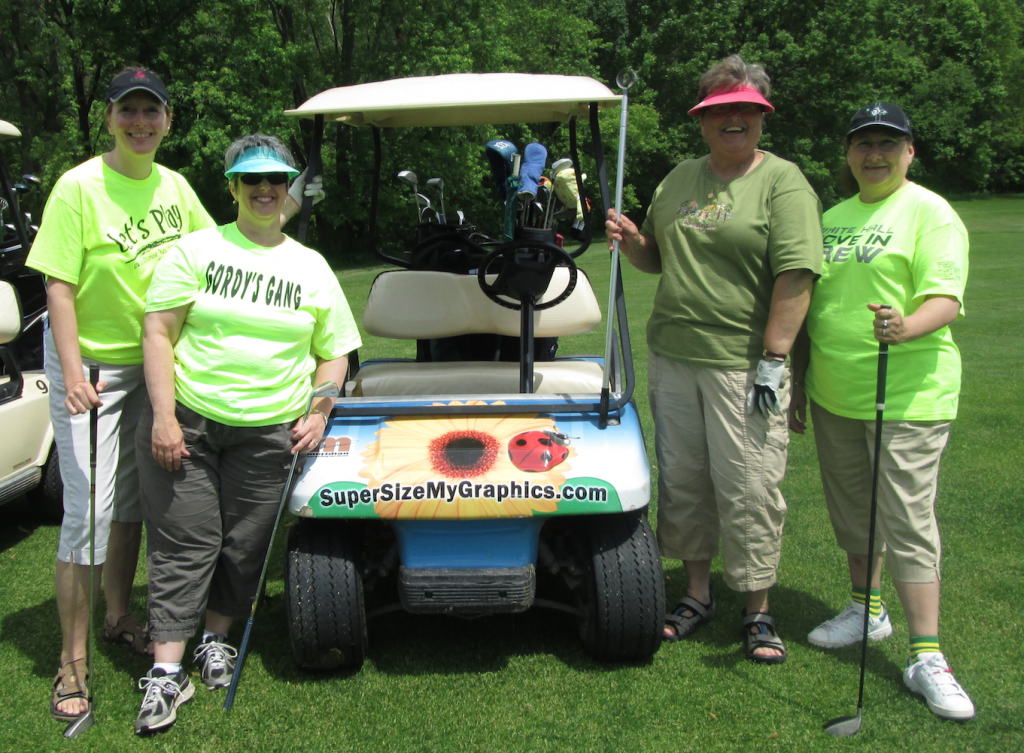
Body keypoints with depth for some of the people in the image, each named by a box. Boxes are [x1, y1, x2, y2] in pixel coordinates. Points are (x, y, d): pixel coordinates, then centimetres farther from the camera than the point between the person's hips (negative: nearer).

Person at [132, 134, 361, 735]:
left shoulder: (312, 267, 11)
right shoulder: (197, 250, 4)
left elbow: (333, 352, 15)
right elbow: (158, 332, -1)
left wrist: (319, 415, -1)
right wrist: (163, 416, -11)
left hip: (269, 431, 2)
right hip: (185, 420, -1)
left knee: (245, 543, 5)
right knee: (185, 541, -3)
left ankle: (217, 637, 27)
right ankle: (167, 669, 2)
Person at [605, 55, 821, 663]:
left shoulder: (783, 181, -5)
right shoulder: (681, 177, 14)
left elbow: (796, 276, -13)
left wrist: (773, 360, -19)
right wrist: (632, 240, -1)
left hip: (744, 364, -6)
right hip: (672, 357, 6)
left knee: (749, 489, -1)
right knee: (682, 481, 12)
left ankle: (759, 612, 15)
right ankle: (698, 595, 28)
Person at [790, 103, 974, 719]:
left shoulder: (931, 213, -6)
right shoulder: (833, 219, 14)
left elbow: (946, 299, -17)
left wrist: (908, 326, -38)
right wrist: (798, 383, 16)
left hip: (907, 394, -6)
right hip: (835, 393, 6)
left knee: (908, 519, -7)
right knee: (852, 508, 16)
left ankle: (927, 658, -1)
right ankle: (868, 609, 35)